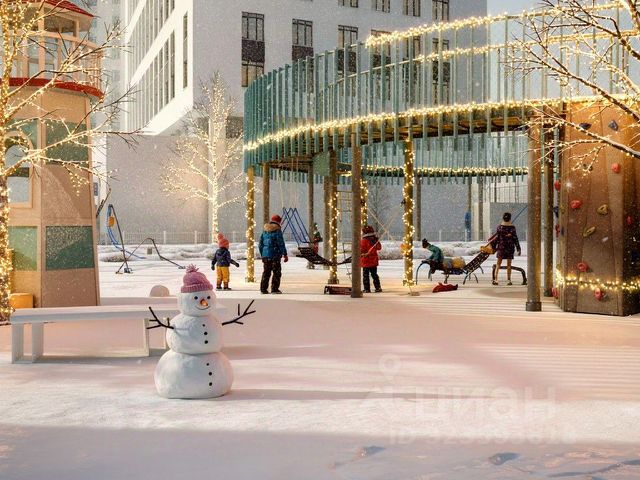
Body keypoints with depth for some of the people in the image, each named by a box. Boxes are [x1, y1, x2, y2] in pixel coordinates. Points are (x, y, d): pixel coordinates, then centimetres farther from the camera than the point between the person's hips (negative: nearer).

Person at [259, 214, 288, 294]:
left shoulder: (265, 231, 11)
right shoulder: (277, 231, -8)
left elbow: (260, 245, 15)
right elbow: (281, 244, -12)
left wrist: (262, 255, 24)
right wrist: (285, 255, -7)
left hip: (265, 256, 6)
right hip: (275, 255, -6)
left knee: (266, 272, 13)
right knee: (277, 272, 2)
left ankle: (263, 289, 12)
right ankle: (274, 289, -2)